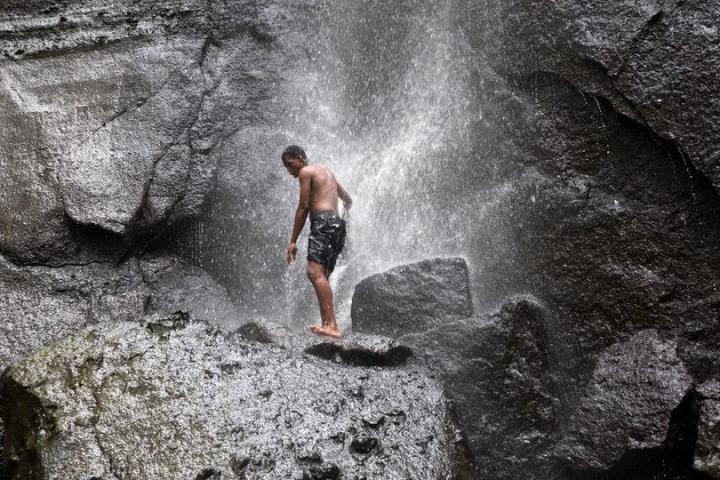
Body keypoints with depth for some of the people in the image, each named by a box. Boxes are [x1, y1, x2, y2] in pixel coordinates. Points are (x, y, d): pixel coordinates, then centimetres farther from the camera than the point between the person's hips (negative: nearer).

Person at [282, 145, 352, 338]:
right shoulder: (326, 170, 30)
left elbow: (303, 207, -3)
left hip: (323, 222, -10)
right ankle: (327, 324, 4)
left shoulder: (306, 172, 4)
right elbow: (348, 199, 42)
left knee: (315, 272, -21)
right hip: (337, 224, 10)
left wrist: (293, 241, -2)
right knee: (323, 276, 11)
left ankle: (331, 325, -33)